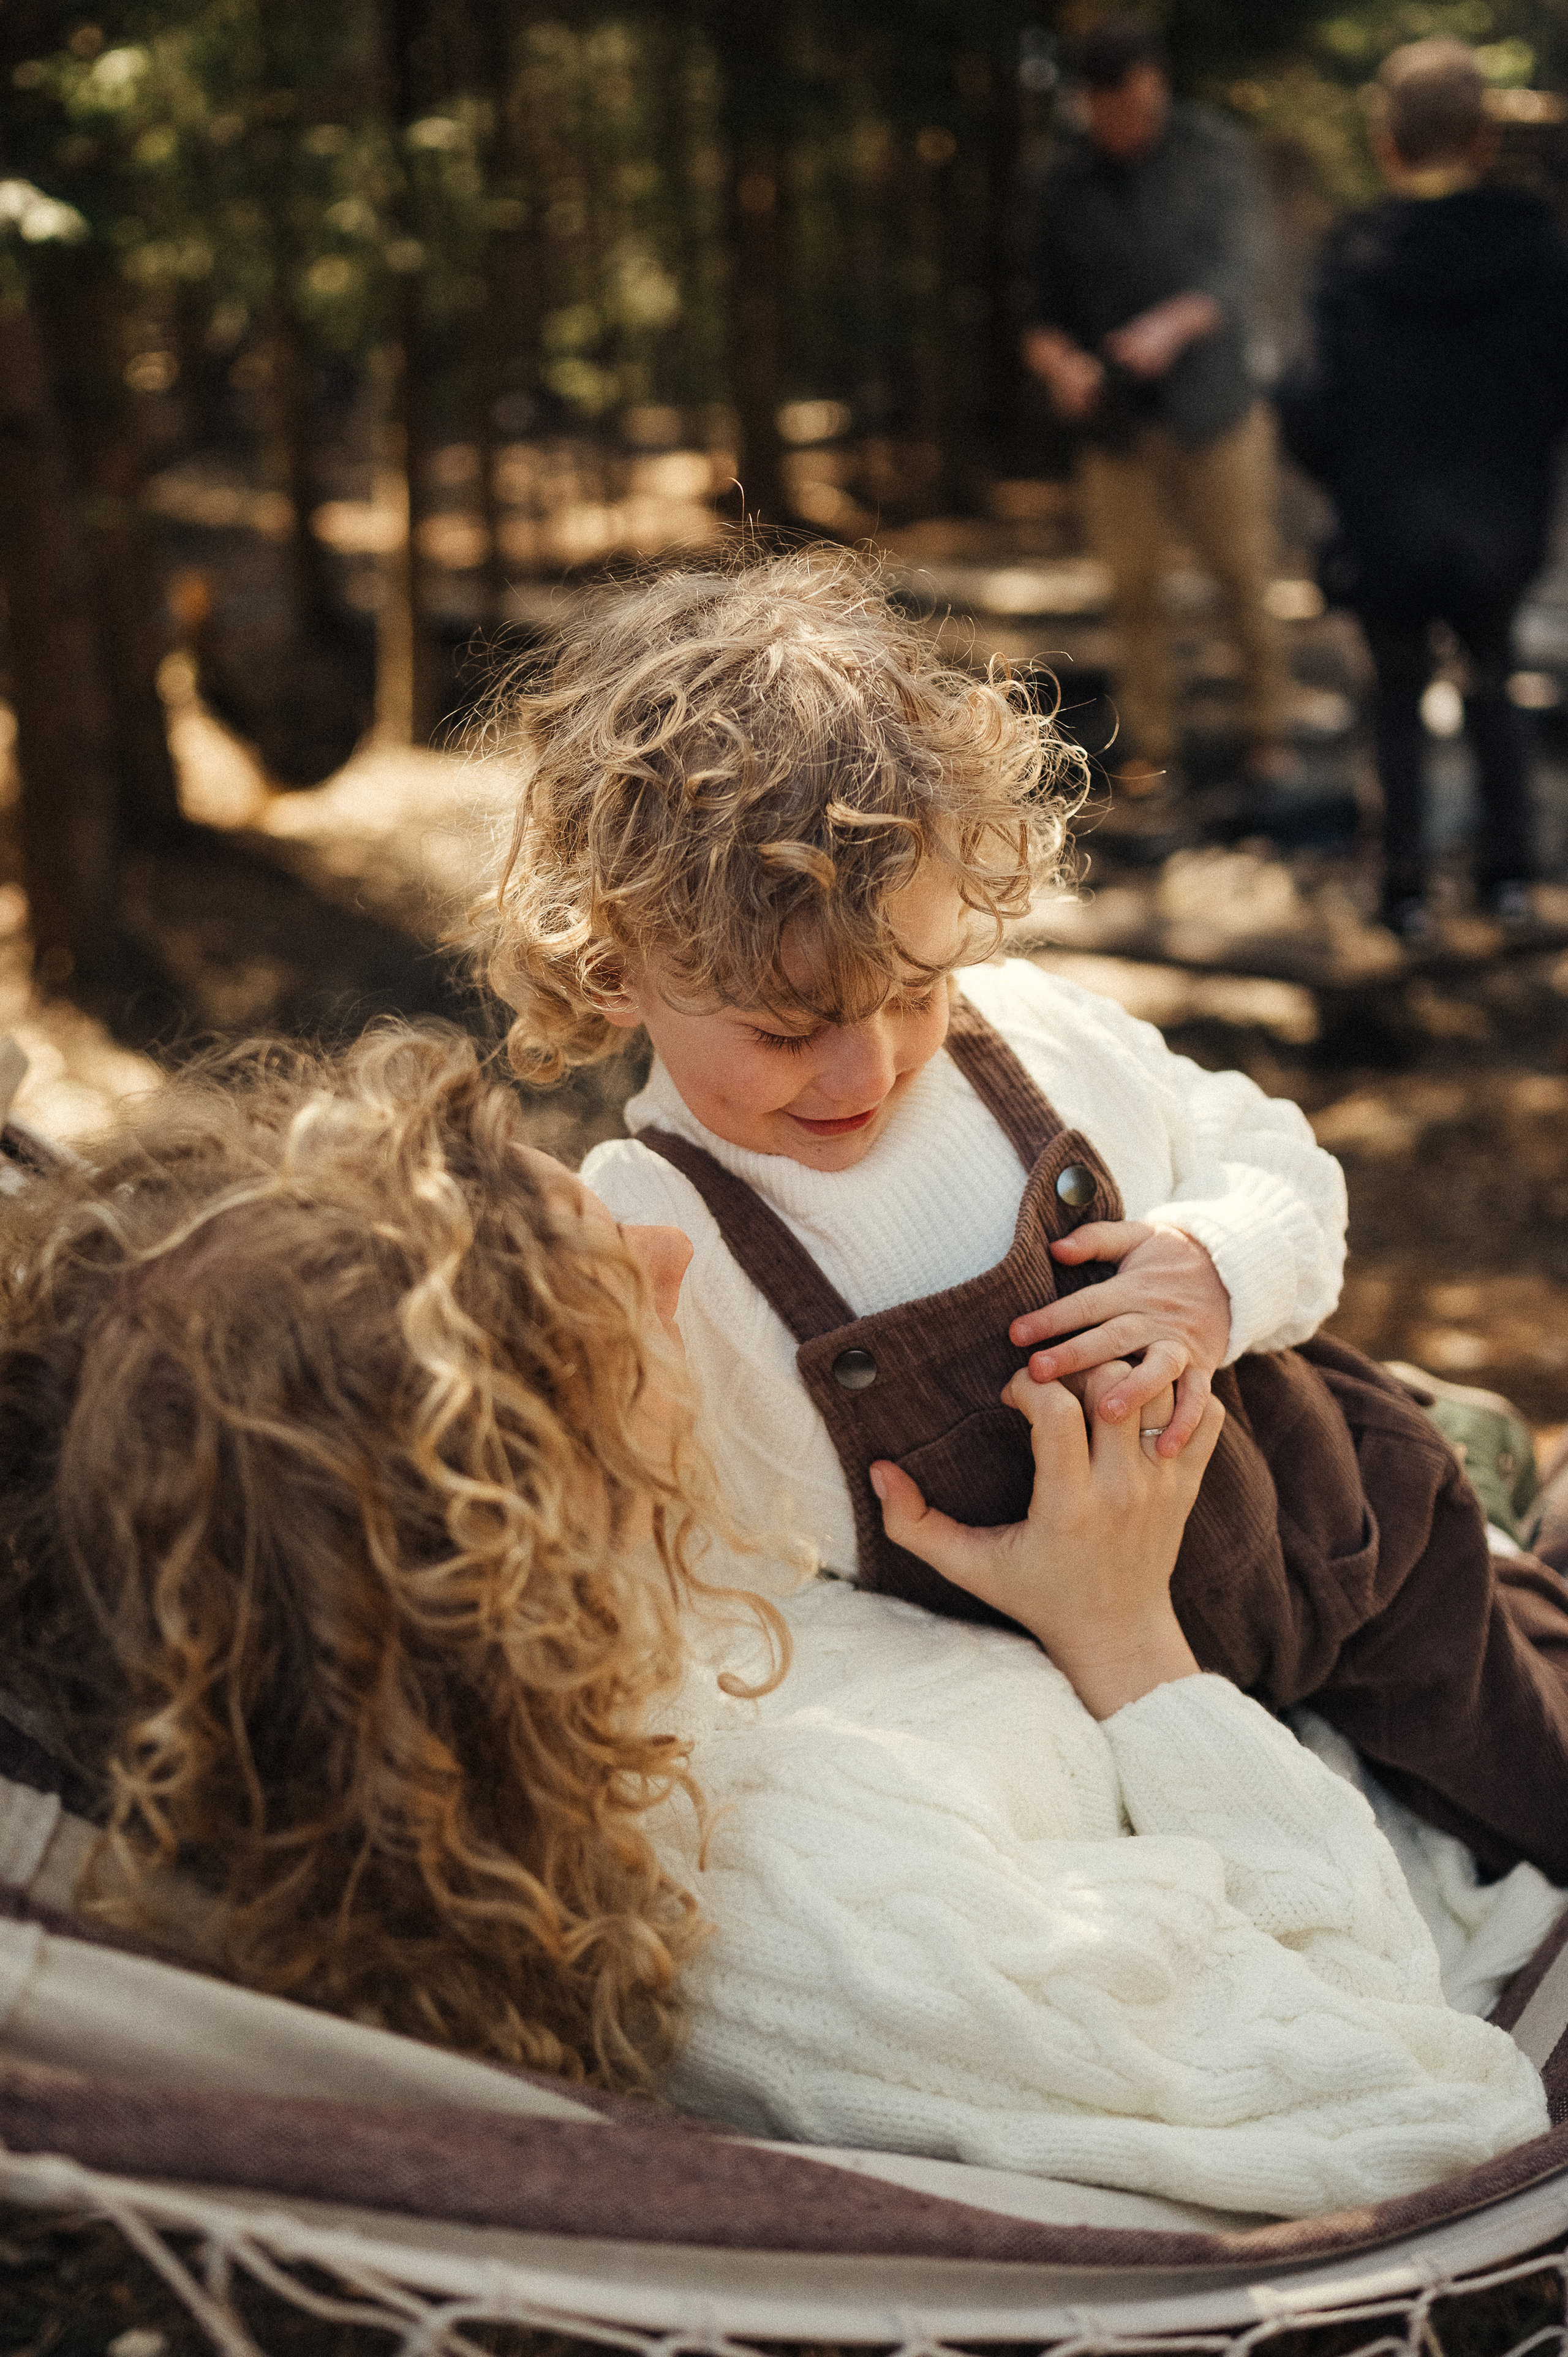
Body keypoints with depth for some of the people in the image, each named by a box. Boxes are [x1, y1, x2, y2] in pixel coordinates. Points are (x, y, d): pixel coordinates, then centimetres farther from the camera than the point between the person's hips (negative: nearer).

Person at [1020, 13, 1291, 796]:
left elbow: (1233, 272, -15)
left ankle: (1266, 728, 20)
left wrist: (1175, 325, -36)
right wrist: (1057, 358, -19)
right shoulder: (1066, 179, 3)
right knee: (1135, 588, 3)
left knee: (1244, 577, 4)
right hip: (1113, 418, 1)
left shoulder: (1212, 150, -3)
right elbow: (1046, 306, 5)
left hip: (1213, 407, -1)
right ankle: (1147, 746, 15)